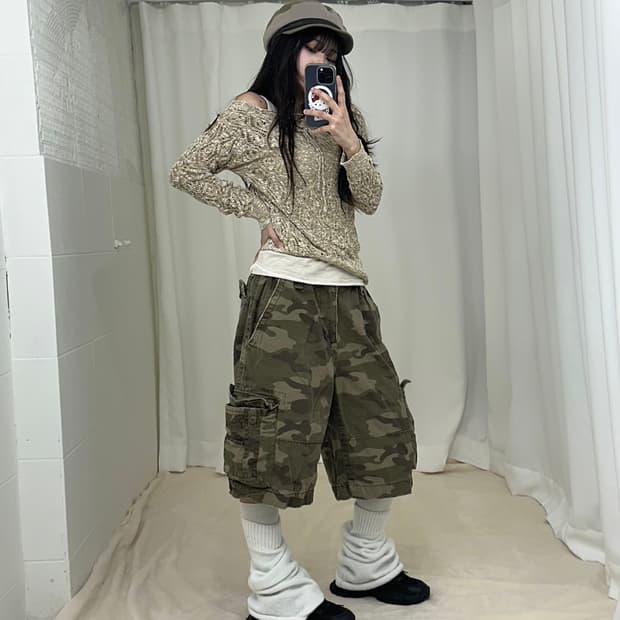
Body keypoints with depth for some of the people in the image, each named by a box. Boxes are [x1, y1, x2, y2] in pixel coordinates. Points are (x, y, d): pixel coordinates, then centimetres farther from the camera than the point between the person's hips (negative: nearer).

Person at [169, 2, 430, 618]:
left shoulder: (338, 118, 21)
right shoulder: (252, 111, 2)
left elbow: (370, 198, 12)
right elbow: (186, 171, 0)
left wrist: (347, 141, -5)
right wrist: (259, 210, -4)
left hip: (348, 295, 7)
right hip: (285, 295, -7)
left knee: (383, 428, 7)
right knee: (277, 434, -6)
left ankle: (367, 563, 24)